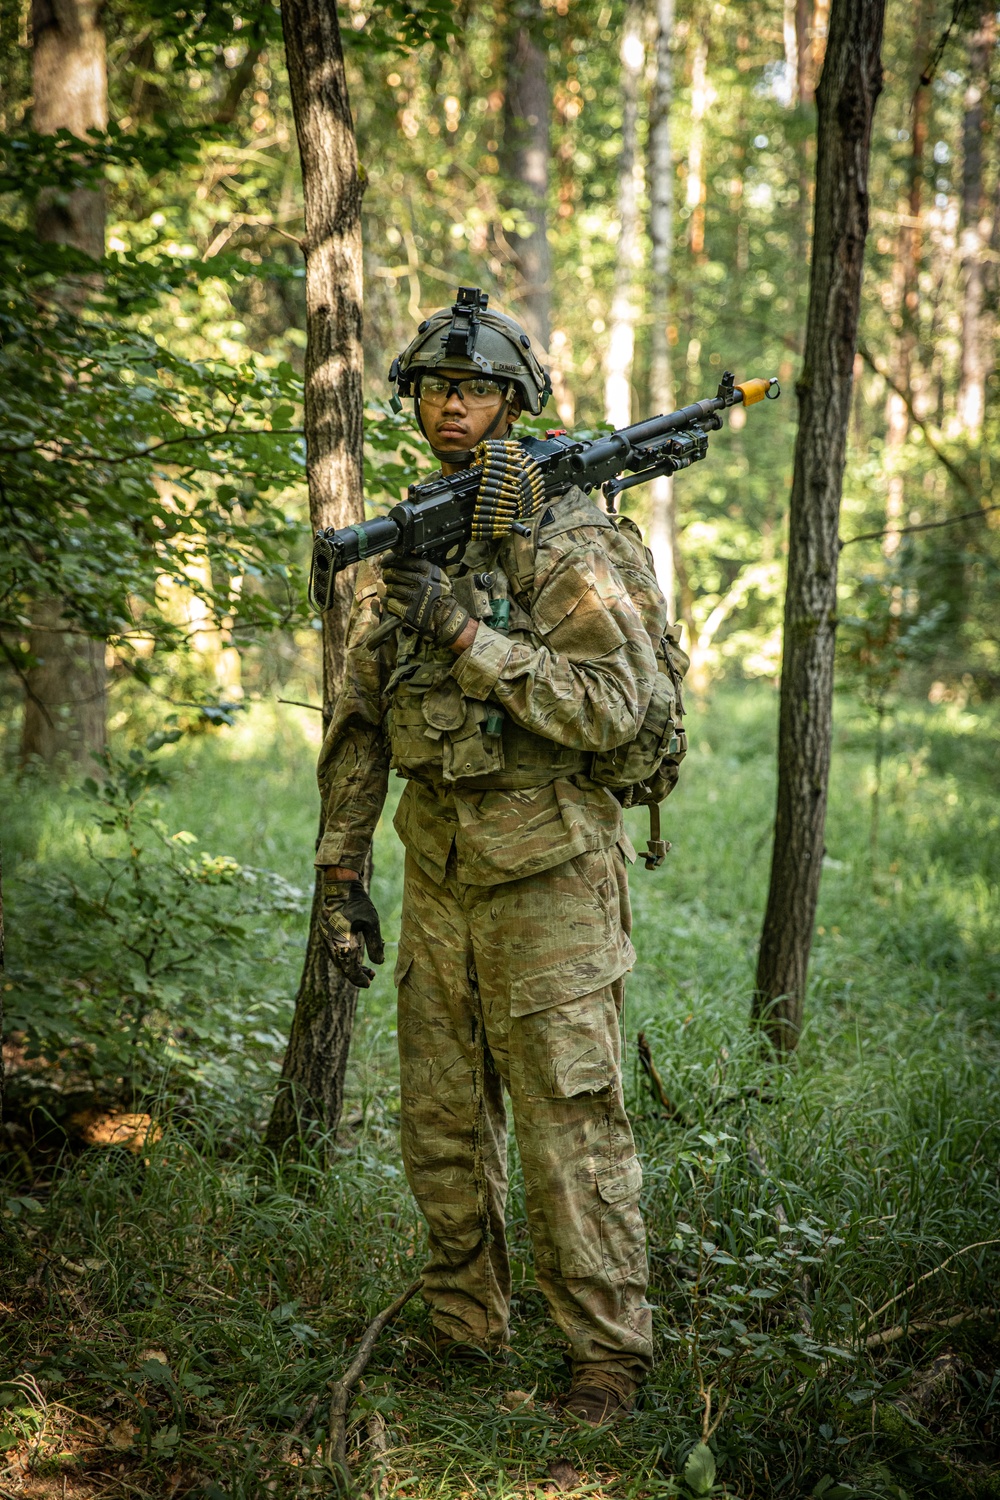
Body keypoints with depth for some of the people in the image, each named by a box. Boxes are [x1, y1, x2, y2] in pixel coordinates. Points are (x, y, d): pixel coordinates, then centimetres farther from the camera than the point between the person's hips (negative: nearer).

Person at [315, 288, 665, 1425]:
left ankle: (608, 1353, 8)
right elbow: (359, 723, 15)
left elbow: (610, 703, -19)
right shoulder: (399, 549, 11)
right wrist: (341, 871, 12)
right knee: (441, 1122, 13)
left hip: (547, 875, -6)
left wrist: (462, 630, -22)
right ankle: (464, 1325, 29)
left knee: (569, 1125, -3)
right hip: (436, 873, 6)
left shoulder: (566, 540, -8)